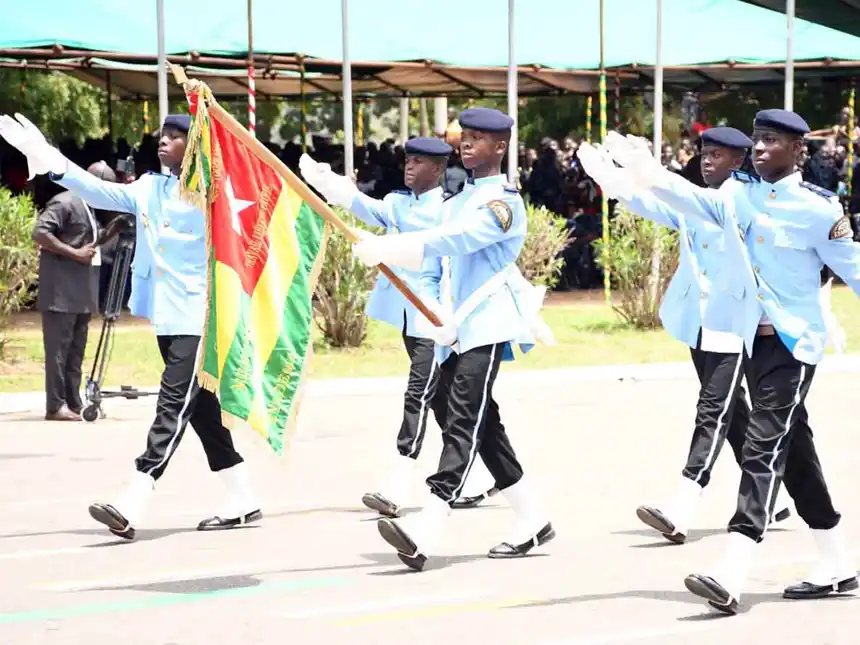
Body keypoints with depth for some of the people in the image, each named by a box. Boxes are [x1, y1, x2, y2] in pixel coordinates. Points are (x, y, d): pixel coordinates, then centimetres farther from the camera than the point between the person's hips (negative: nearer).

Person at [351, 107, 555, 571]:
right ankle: (531, 520, 21)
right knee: (482, 424, 11)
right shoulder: (457, 202, 20)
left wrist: (384, 249, -31)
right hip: (453, 331, 9)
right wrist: (430, 309, -2)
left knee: (463, 422, -17)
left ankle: (426, 530, -30)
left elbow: (450, 241, -23)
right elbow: (433, 264, 18)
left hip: (487, 328, -9)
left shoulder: (503, 202, -7)